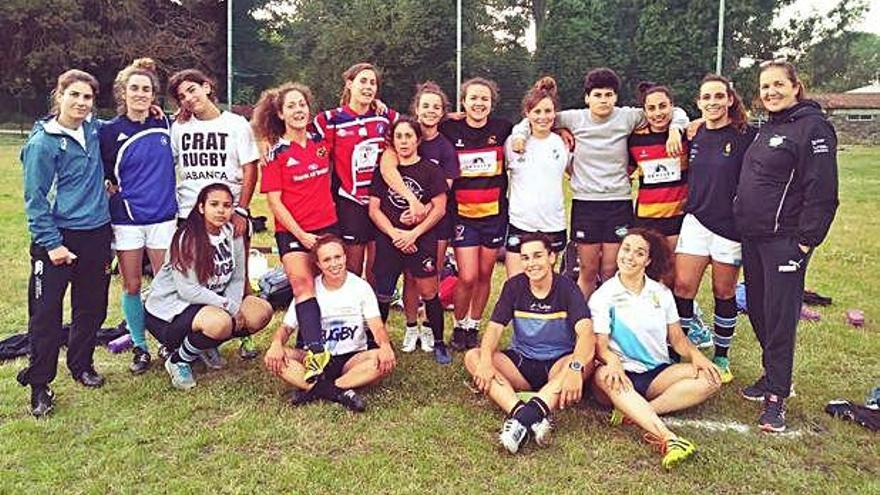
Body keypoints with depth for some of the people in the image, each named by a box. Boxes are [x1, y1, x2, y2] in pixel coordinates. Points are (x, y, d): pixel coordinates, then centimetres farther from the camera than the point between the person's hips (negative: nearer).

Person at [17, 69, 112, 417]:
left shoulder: (93, 130, 6)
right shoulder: (42, 142, -11)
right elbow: (35, 199, -11)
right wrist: (51, 243, -16)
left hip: (97, 234, 6)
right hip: (59, 238, -6)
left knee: (92, 307, 15)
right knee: (46, 313, -1)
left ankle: (82, 364, 33)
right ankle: (39, 385, 10)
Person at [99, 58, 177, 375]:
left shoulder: (165, 125, 3)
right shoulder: (110, 131, -1)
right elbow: (102, 176, 6)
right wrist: (113, 192, -7)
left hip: (163, 217, 1)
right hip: (126, 220, -1)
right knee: (132, 286, 6)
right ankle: (140, 348, 20)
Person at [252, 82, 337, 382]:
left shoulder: (321, 141, 7)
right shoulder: (276, 154, -3)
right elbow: (274, 202, -6)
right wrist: (300, 234, -13)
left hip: (327, 226, 4)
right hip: (292, 231, -4)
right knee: (302, 285, -18)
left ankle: (309, 338, 20)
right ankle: (316, 352, -27)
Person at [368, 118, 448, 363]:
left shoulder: (430, 170, 1)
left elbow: (439, 208, -4)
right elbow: (374, 209, 5)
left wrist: (413, 233, -11)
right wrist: (394, 233, -9)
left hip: (422, 240, -2)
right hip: (388, 240, 2)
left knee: (428, 293, 1)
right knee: (382, 295, 6)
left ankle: (438, 341, 15)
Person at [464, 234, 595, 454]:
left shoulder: (566, 288, -9)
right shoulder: (514, 286, -1)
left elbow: (586, 332, -24)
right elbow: (494, 327, -8)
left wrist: (575, 368, -44)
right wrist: (485, 361, -30)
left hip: (557, 364, -2)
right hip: (521, 363, 3)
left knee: (587, 361, -34)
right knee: (473, 357, -22)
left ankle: (522, 418, -50)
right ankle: (535, 419, -43)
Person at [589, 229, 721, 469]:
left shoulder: (661, 293, 12)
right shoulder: (603, 296, 1)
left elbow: (677, 338, 12)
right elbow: (600, 346, -7)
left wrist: (695, 355, -10)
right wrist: (612, 360, -30)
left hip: (657, 374, 4)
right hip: (623, 374, -3)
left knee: (709, 378, -21)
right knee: (603, 376, -38)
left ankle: (634, 412, -32)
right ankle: (669, 438, -53)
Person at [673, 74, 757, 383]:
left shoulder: (746, 137, -8)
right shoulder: (694, 135, 6)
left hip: (731, 225, -3)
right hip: (696, 221, 4)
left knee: (724, 292, 7)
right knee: (682, 286, -5)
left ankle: (722, 357, 21)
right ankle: (693, 332, 20)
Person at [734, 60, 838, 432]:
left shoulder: (812, 126, -10)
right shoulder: (766, 129, 16)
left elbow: (822, 190, -15)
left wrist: (806, 241, -18)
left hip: (785, 240, -8)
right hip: (753, 237, 8)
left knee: (779, 317, -4)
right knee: (758, 310, 14)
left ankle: (776, 398, 5)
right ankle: (772, 376, 29)